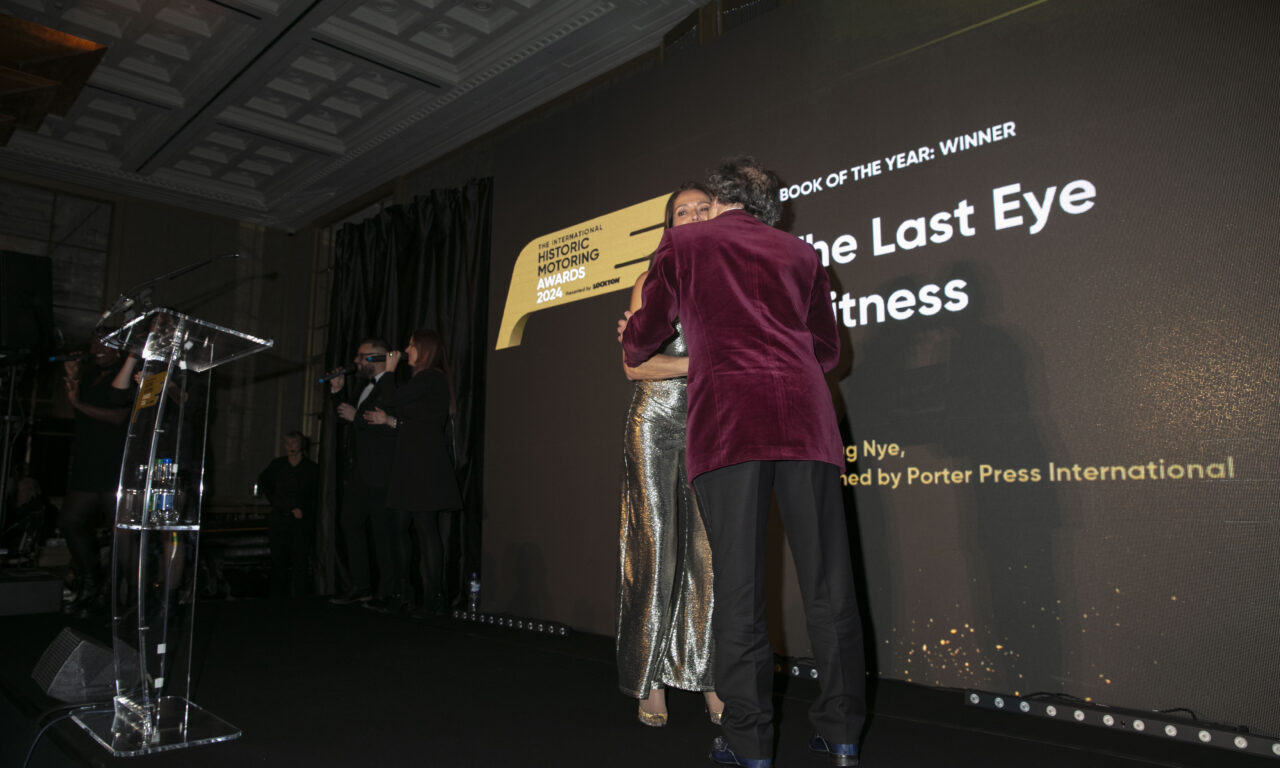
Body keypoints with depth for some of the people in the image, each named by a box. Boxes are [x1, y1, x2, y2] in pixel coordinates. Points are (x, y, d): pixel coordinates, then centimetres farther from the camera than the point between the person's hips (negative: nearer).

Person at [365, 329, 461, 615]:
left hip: (425, 465, -10)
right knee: (403, 527, 9)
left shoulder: (430, 377, -8)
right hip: (412, 465, 10)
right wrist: (388, 420, 11)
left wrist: (390, 370, 6)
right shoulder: (430, 380, 23)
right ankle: (405, 594, 15)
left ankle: (432, 599, -5)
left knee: (426, 529, -8)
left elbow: (389, 401, -9)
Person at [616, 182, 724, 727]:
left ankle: (710, 680, 8)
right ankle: (651, 681, 9)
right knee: (657, 547, -2)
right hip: (657, 421, -1)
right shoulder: (654, 283, 7)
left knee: (711, 550, -2)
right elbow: (635, 365, -1)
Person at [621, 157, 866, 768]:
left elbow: (645, 336, 21)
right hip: (804, 420, 3)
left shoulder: (681, 243, 15)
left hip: (726, 419, -2)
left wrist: (630, 344, 44)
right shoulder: (800, 253, 22)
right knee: (827, 580, 7)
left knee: (737, 585, 0)